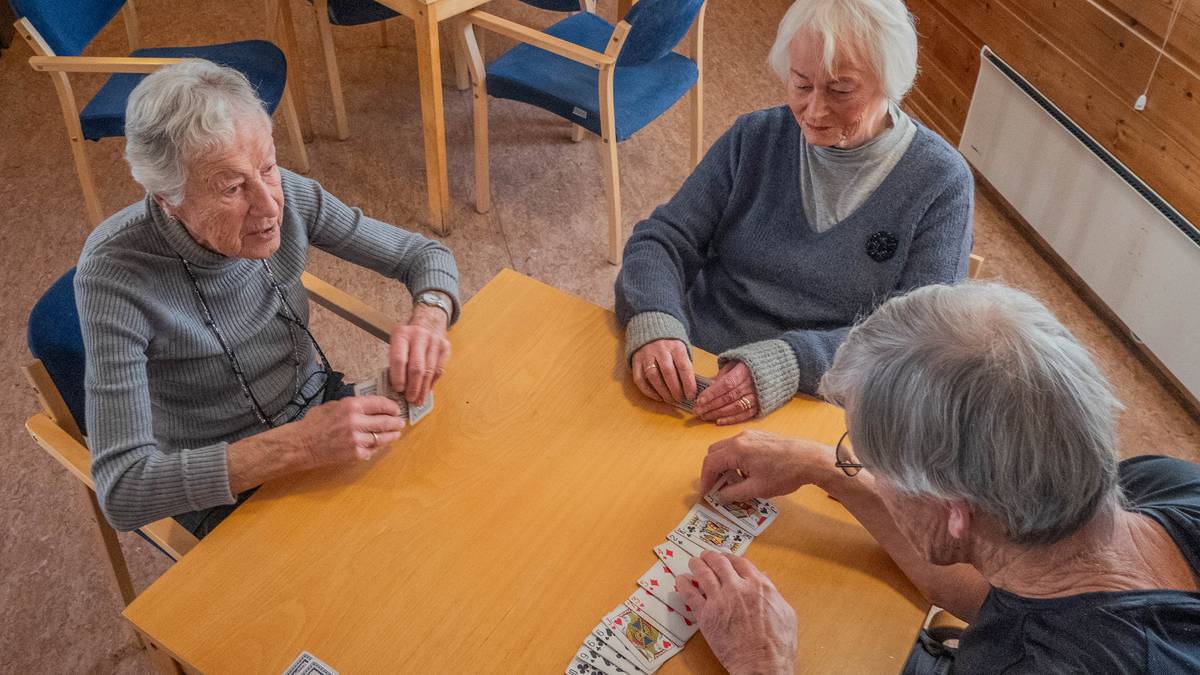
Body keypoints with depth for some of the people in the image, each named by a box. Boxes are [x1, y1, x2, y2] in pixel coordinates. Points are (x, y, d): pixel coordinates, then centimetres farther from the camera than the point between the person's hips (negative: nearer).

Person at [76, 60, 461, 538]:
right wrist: (299, 446, -40)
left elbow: (424, 255, -3)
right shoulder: (115, 276, -28)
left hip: (322, 406, 5)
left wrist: (428, 320, -26)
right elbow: (122, 493, -31)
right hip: (226, 487, -4)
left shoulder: (285, 195, -16)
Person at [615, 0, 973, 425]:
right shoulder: (755, 137, 4)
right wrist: (653, 325, -22)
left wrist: (787, 364, -29)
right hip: (689, 376, 4)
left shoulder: (941, 183, -5)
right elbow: (662, 241, 1)